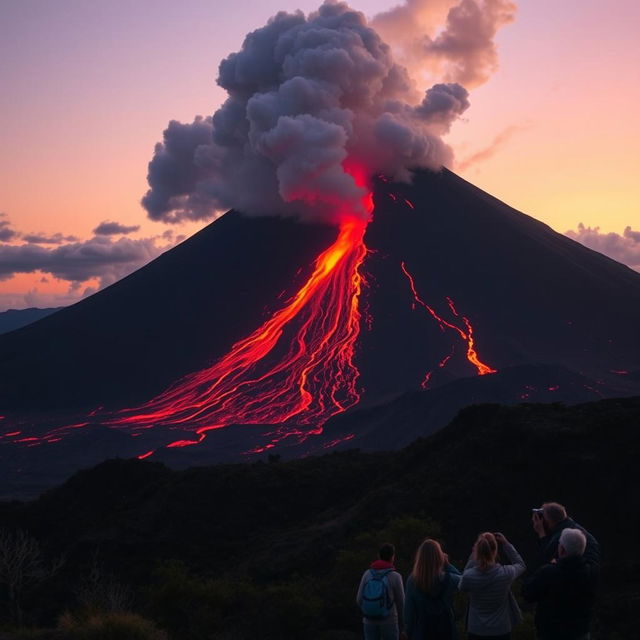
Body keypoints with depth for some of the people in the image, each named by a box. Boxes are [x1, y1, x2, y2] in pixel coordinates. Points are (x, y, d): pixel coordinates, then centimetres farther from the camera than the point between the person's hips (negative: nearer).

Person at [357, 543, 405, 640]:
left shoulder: (367, 574, -4)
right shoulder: (395, 577, -14)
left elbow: (360, 599, -1)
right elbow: (400, 602, -7)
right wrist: (401, 622, 10)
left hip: (370, 621, 3)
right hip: (388, 622, -3)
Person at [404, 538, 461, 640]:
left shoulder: (412, 581, -12)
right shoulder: (448, 579, -14)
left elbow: (408, 610, -6)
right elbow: (461, 579, 10)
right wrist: (447, 564, 6)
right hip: (445, 631, 0)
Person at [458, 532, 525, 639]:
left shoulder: (468, 576, -20)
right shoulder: (506, 573, -19)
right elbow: (521, 565, 4)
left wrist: (472, 558, 2)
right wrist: (506, 544, 3)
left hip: (476, 631, 0)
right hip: (501, 631, 0)